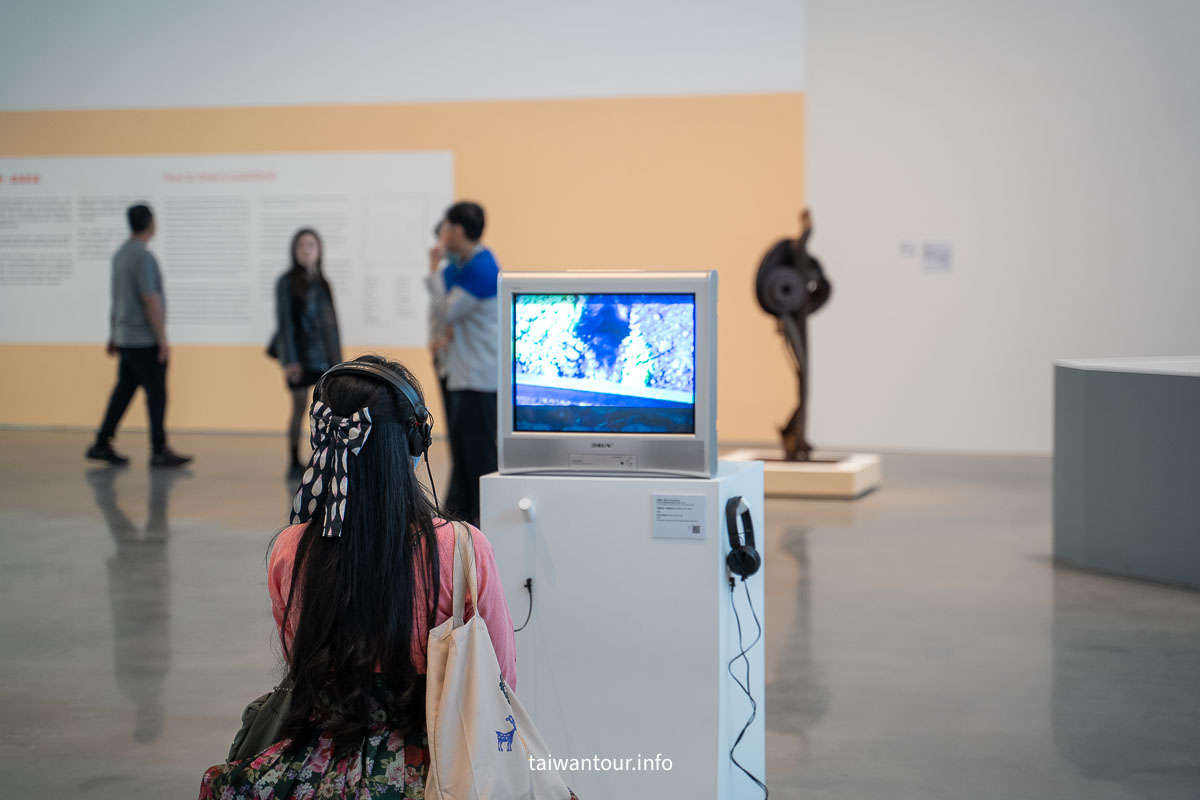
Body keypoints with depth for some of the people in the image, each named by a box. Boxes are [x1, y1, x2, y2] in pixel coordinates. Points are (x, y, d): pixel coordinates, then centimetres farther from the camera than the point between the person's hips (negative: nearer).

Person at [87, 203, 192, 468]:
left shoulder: (120, 254, 11)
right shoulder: (142, 257, -17)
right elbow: (151, 300, -20)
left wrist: (113, 336, 24)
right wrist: (163, 339, -16)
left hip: (125, 338, 9)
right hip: (145, 340, -9)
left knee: (124, 390, 12)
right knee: (156, 393, -3)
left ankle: (102, 444, 13)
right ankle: (159, 451, 1)